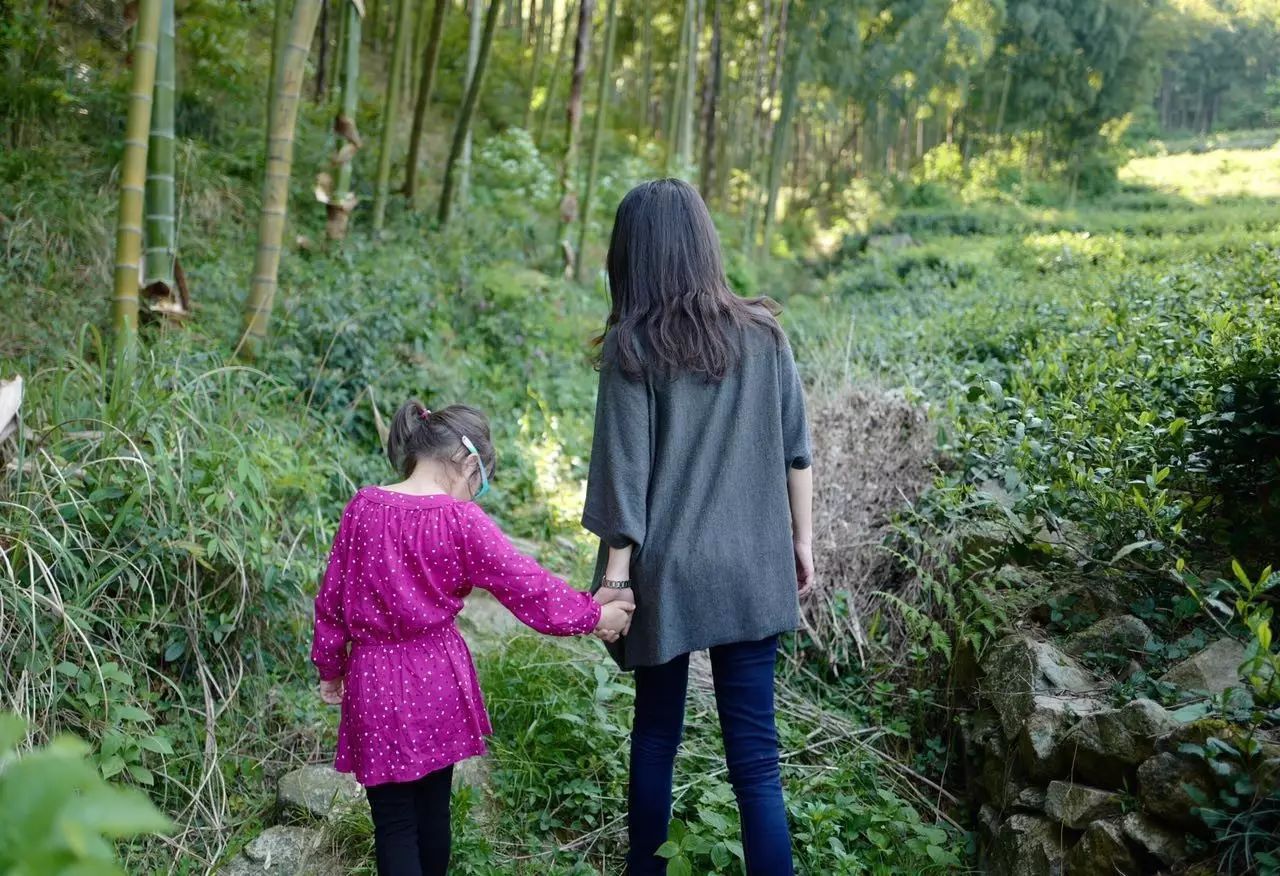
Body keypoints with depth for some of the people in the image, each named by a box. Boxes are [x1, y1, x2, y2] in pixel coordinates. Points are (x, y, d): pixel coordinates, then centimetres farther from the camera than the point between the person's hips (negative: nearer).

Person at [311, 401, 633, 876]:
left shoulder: (362, 508, -3)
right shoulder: (461, 521, -13)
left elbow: (331, 600, 4)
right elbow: (528, 586, -12)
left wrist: (330, 667, 16)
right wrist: (593, 615, 1)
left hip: (375, 681, 1)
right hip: (437, 680, -1)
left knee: (395, 822, 8)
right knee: (433, 808, 19)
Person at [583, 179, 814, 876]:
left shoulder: (631, 347, -8)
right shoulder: (765, 336, 1)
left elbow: (625, 469, -10)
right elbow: (796, 452, 5)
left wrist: (617, 571, -4)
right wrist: (802, 540, 15)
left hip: (665, 572, -1)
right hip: (752, 571, 1)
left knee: (656, 729, 18)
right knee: (755, 753, 5)